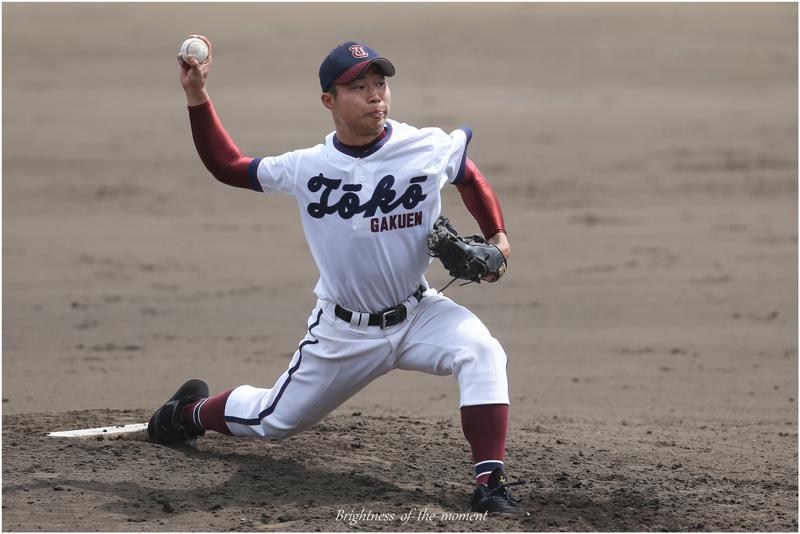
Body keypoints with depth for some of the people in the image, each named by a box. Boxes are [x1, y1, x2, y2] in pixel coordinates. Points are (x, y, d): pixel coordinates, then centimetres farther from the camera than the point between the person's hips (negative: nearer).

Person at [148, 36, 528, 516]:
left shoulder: (432, 149, -12)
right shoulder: (306, 168, -10)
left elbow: (471, 178, 10)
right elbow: (227, 165, 1)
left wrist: (497, 236, 0)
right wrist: (197, 95, -7)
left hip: (418, 315, 0)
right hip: (344, 330, 0)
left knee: (481, 351, -31)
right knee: (273, 421, 15)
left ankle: (490, 483, -32)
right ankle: (192, 411, 48)